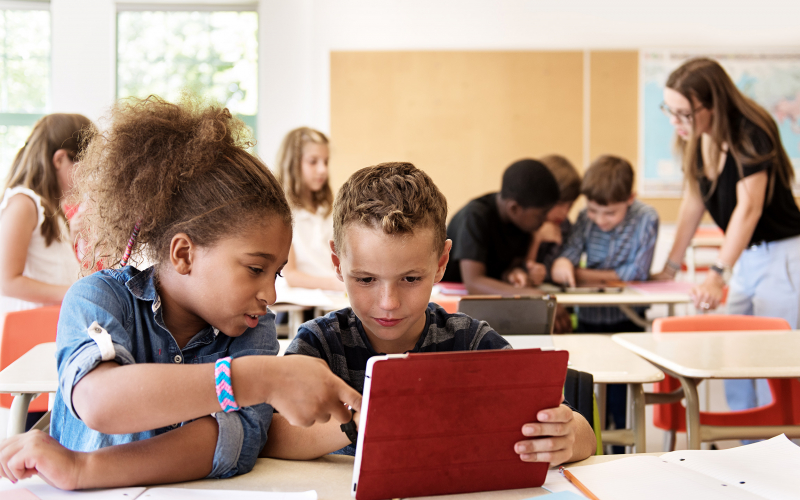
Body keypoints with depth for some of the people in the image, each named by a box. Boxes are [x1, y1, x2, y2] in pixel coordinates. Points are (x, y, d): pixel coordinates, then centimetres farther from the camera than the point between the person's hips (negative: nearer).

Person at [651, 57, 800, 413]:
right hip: (744, 258, 8)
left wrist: (717, 275, -35)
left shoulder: (750, 133, -20)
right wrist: (671, 266, 11)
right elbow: (694, 200, 12)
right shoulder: (696, 140, 2)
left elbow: (749, 208, -28)